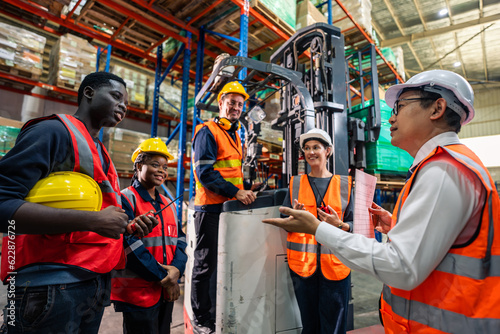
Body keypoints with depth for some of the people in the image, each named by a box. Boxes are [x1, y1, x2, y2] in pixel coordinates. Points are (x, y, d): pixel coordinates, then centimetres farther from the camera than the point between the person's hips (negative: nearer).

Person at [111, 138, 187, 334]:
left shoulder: (168, 205, 11)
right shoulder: (126, 199, -10)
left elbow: (180, 240, 7)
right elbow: (130, 245, -18)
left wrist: (176, 269, -11)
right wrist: (162, 277, -15)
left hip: (167, 292, 7)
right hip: (137, 294, -7)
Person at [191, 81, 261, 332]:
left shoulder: (234, 135, 17)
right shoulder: (208, 132, -8)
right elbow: (205, 172, -18)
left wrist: (247, 186, 9)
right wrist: (237, 192, -23)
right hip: (211, 209, -8)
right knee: (206, 265, 4)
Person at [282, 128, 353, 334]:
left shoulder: (344, 185, 5)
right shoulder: (295, 183, 7)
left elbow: (355, 224, 6)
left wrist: (339, 224, -14)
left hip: (335, 264, 0)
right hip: (302, 263, 1)